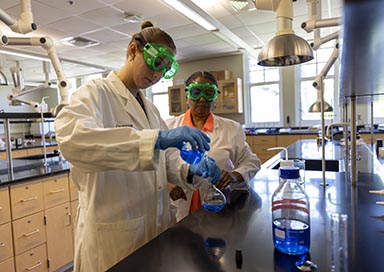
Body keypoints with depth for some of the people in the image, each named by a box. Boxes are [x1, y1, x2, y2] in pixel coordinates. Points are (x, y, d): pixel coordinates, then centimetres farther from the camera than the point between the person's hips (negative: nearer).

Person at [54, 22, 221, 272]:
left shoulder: (151, 108, 11)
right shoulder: (95, 93, -11)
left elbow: (165, 157, 8)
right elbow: (70, 137, -32)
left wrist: (190, 171, -13)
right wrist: (157, 138, -39)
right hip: (113, 232, -7)